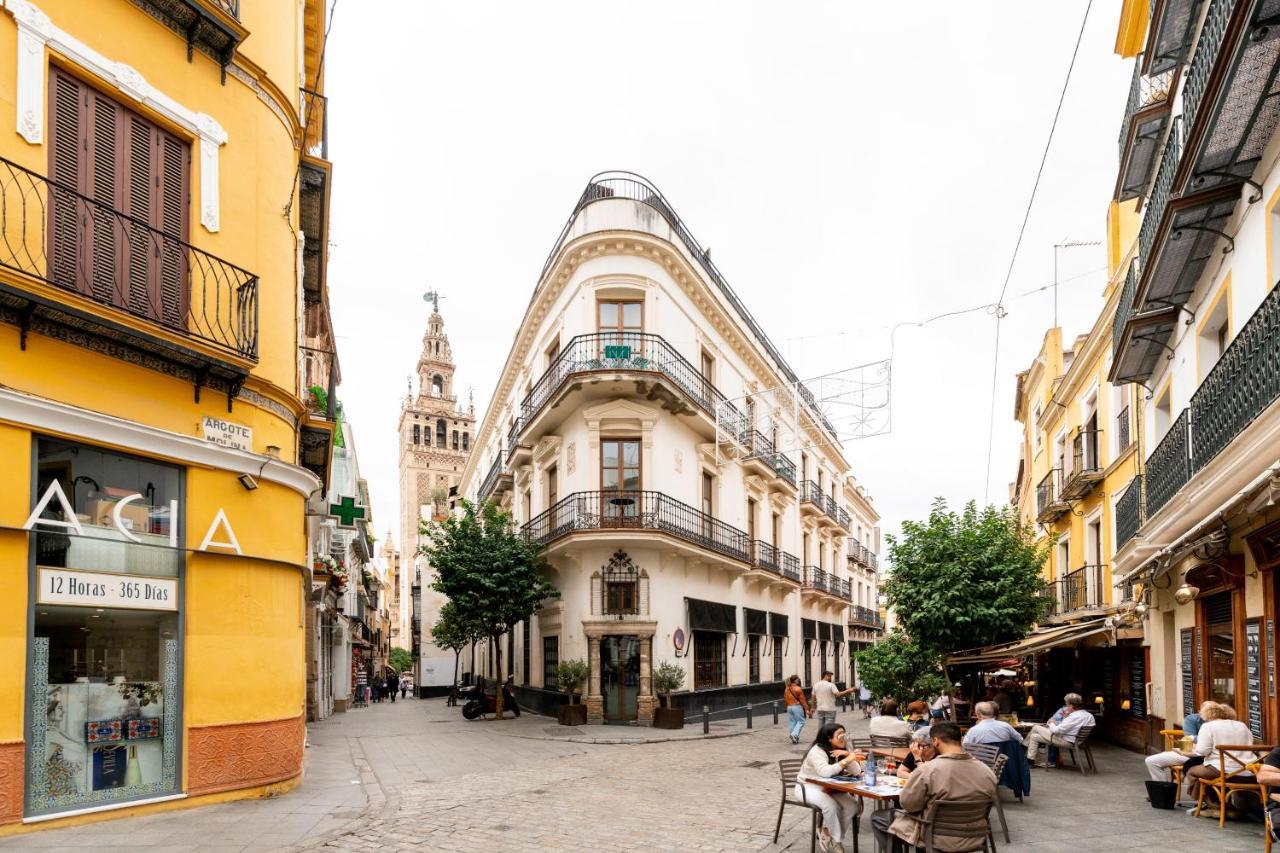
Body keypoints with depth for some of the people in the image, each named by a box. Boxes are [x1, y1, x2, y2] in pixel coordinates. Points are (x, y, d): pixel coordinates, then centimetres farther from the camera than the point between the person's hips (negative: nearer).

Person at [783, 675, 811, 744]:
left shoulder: (786, 690, 10)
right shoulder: (798, 689, -10)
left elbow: (785, 699, 14)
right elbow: (802, 700, -10)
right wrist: (806, 709, -8)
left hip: (789, 707, 6)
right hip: (797, 707, -6)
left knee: (792, 723, 10)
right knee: (800, 721, 0)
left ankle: (794, 738, 11)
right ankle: (794, 734, -18)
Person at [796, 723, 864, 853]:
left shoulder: (841, 751, 3)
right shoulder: (817, 750, -21)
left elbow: (856, 772, -7)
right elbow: (825, 772, -38)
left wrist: (847, 755, -22)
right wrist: (846, 760, -35)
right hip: (808, 787, -7)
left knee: (853, 805, -15)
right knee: (831, 805, -32)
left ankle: (827, 834, 1)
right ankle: (836, 841, -8)